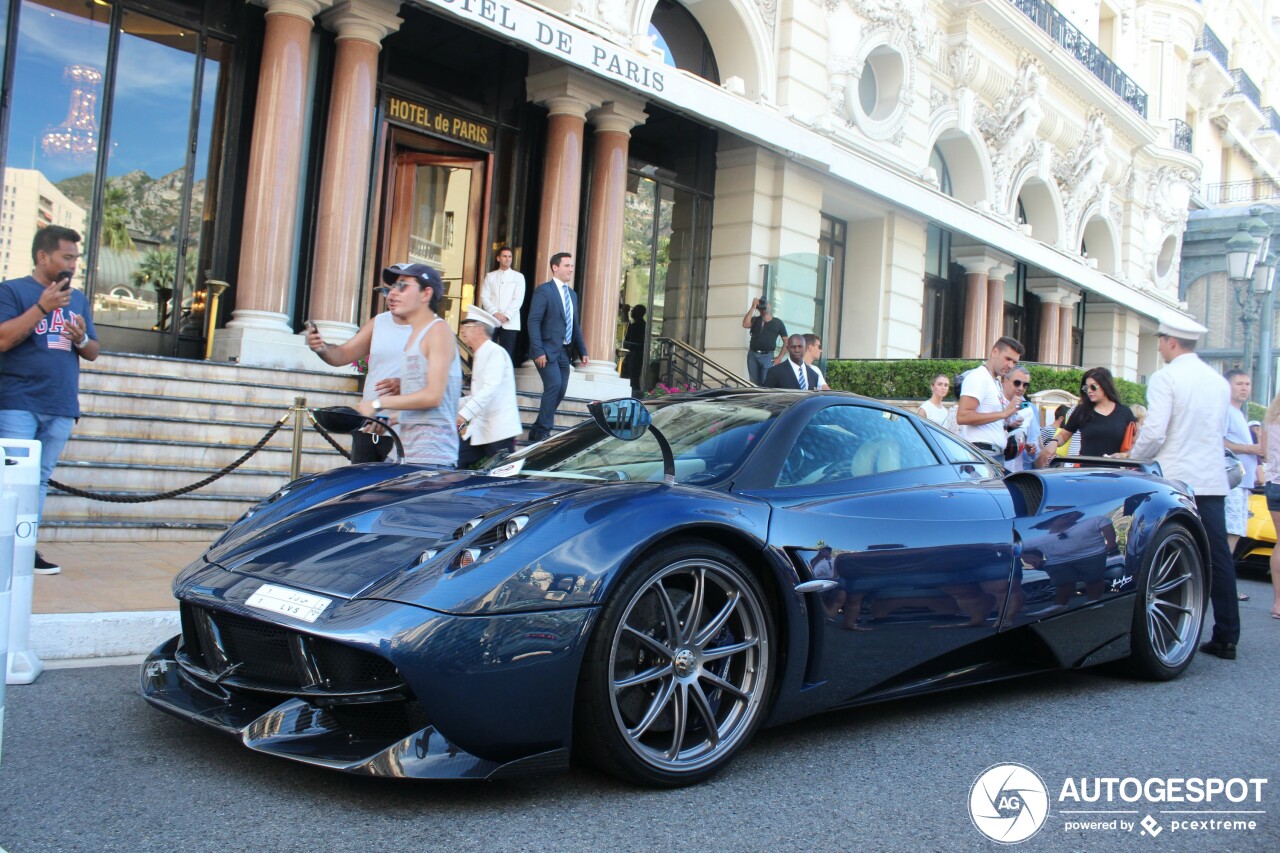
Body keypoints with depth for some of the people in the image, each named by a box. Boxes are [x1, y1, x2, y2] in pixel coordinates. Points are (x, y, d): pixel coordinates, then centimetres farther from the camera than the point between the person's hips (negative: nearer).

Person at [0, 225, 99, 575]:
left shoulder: (78, 299, 17)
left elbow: (93, 353, 20)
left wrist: (81, 339, -3)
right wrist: (43, 306, -15)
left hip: (61, 408, 5)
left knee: (40, 479, 7)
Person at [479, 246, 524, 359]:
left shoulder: (518, 277, 8)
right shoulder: (490, 276, 12)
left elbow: (518, 299, -1)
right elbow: (484, 297, 4)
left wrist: (506, 315, -13)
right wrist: (495, 313, -12)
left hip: (510, 322, -1)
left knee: (507, 354, -4)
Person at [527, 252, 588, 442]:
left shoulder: (572, 294, 17)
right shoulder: (543, 290, -6)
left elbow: (576, 325, 19)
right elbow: (533, 322, -13)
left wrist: (582, 351, 11)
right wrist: (538, 351, -20)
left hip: (565, 351, 7)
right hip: (547, 350, -7)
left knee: (560, 391, 5)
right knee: (554, 385, -19)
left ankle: (537, 430, 17)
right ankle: (543, 430, -9)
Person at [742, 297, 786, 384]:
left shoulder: (778, 322, 10)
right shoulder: (755, 320, 13)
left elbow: (786, 341, 10)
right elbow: (745, 324, -9)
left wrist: (780, 357, -1)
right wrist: (753, 307, -5)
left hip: (767, 356, -2)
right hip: (752, 355, 2)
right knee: (753, 383, 4)